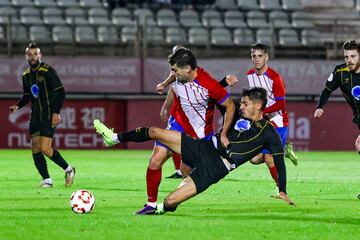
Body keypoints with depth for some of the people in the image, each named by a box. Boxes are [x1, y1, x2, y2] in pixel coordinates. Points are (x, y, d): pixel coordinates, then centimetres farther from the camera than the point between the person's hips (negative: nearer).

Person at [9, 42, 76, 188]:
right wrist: (17, 106, 2)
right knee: (35, 149, 0)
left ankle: (68, 169, 4)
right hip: (35, 116, 7)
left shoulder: (48, 71, -10)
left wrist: (56, 112, -17)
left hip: (49, 115, -7)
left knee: (45, 149, -15)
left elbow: (61, 92, -10)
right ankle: (47, 180, 8)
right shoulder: (26, 75, 11)